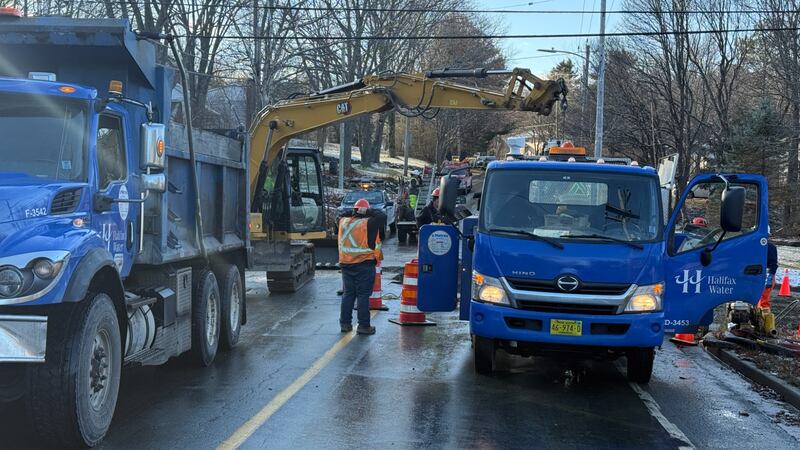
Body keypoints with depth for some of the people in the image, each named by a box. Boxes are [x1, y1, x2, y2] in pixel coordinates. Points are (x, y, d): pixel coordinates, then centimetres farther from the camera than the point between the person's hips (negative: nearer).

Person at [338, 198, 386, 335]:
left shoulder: (343, 222, 5)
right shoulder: (368, 223, -11)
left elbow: (343, 214, 26)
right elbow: (382, 216, -7)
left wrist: (352, 212, 15)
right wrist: (369, 212, 0)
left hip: (346, 264, 5)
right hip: (364, 264, -5)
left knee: (348, 294, 14)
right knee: (363, 295, 0)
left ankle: (345, 323, 16)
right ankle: (363, 326, 0)